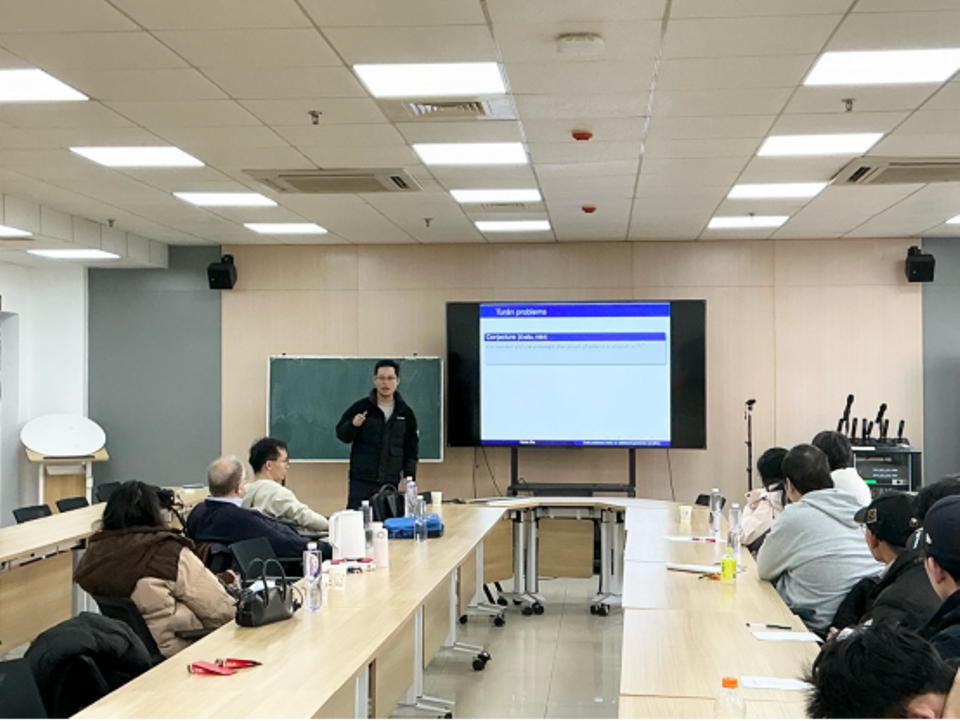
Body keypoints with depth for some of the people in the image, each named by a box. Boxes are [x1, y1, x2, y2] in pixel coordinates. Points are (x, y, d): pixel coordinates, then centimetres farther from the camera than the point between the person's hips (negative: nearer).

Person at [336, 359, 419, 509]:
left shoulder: (405, 412, 6)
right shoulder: (361, 407, -1)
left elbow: (411, 448, 11)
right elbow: (341, 434, 4)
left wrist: (409, 477, 4)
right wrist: (353, 425, -18)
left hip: (391, 482, 2)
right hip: (361, 481, -2)